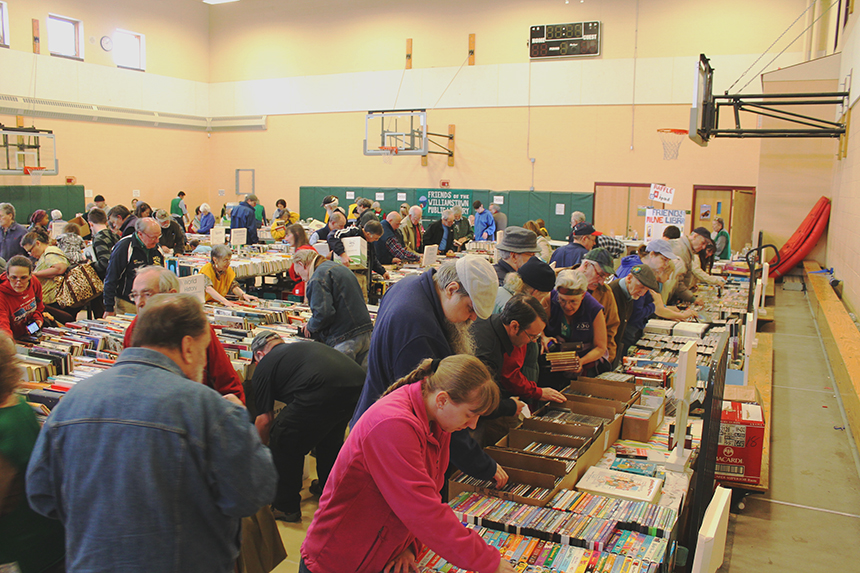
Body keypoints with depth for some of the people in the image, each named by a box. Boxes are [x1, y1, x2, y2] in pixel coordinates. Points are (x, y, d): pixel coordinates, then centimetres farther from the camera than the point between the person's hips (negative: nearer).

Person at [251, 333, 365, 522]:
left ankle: (286, 507, 24)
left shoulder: (264, 366, 18)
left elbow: (265, 420, 19)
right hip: (359, 382, 8)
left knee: (284, 442, 14)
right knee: (331, 438, 32)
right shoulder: (306, 345, 36)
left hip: (323, 393, -7)